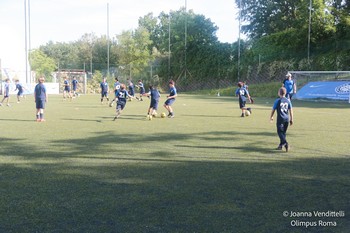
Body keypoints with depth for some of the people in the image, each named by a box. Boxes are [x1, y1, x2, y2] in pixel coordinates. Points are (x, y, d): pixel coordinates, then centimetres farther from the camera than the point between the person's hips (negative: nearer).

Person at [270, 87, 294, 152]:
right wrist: (291, 119, 13)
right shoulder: (288, 100, 5)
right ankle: (281, 145, 21)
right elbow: (290, 110, 6)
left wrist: (271, 117, 16)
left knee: (280, 132, -2)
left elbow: (273, 109, 0)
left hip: (280, 119, -5)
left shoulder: (277, 101, -7)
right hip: (287, 119, 5)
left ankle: (285, 143, -23)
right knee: (284, 132, 15)